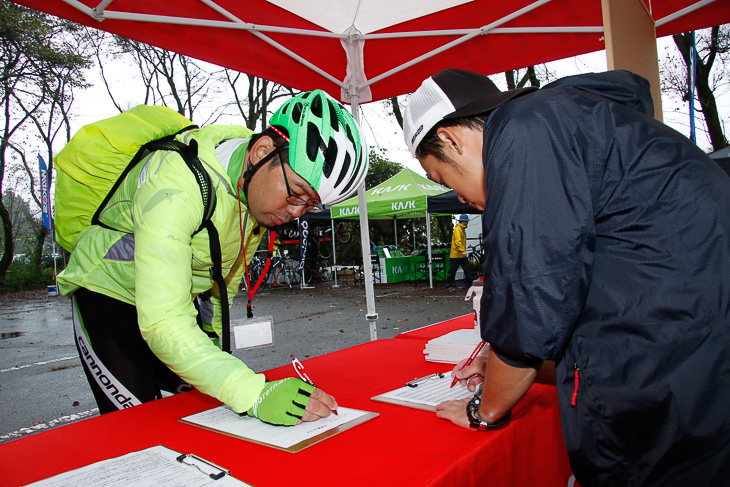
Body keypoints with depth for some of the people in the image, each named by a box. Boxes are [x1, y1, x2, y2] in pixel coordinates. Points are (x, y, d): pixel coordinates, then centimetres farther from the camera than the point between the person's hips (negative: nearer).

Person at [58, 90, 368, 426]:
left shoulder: (259, 184, -13)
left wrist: (212, 329, 4)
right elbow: (163, 323, -41)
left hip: (177, 297, 6)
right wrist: (255, 395, -47)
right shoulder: (174, 187, -37)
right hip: (108, 290, -6)